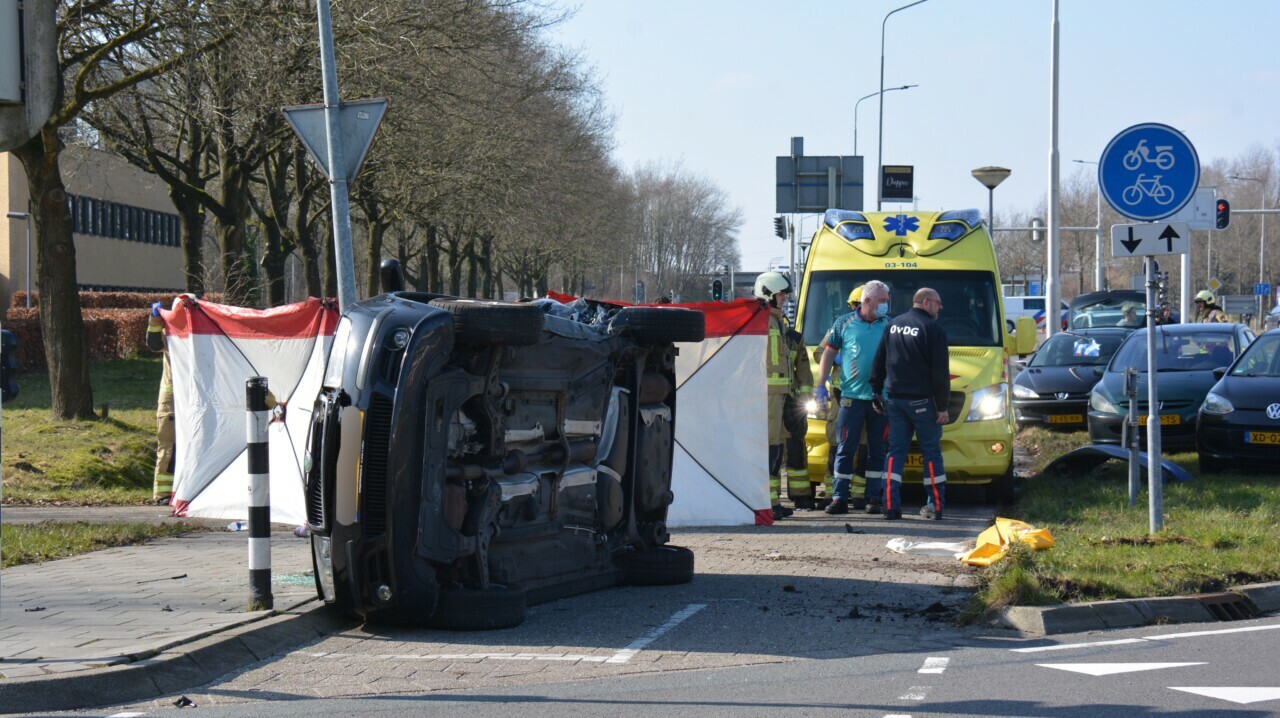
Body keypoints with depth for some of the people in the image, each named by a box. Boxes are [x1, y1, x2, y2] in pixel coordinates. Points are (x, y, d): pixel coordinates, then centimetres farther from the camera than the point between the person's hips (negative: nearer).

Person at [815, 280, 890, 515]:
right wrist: (821, 385, 2)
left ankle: (873, 497, 12)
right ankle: (839, 498, 2)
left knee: (877, 450, 6)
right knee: (845, 449, -1)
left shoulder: (889, 326, 7)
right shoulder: (844, 324, 4)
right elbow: (828, 353, 8)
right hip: (852, 396, -1)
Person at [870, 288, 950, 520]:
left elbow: (878, 363, 14)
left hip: (894, 399, 5)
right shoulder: (933, 329, -8)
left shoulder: (893, 325, 11)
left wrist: (876, 391, 21)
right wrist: (942, 407, -7)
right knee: (931, 452, 3)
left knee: (896, 451, 7)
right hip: (921, 400, -5)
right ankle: (935, 505, 3)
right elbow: (941, 372, -10)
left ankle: (891, 504, -1)